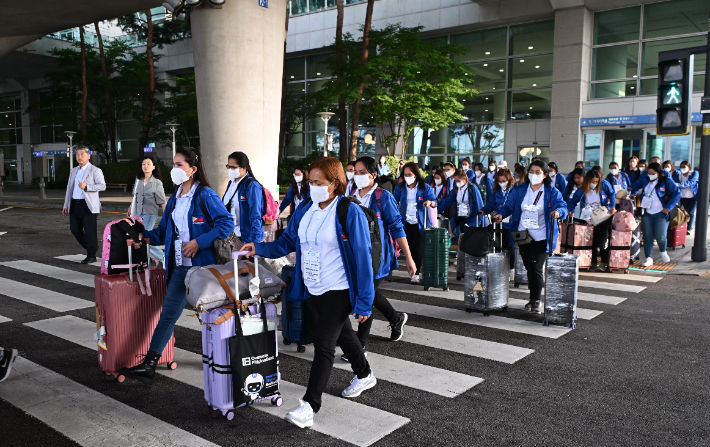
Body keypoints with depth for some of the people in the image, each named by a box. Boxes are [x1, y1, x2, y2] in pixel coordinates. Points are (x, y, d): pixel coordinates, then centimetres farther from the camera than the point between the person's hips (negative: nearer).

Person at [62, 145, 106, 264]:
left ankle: (91, 255, 8)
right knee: (75, 229, 8)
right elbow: (69, 188, 23)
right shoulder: (73, 171, 20)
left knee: (90, 231, -4)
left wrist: (86, 187, -24)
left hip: (88, 205, -7)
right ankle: (90, 248, 27)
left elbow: (102, 186, -12)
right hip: (74, 205, 7)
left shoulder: (95, 171, -1)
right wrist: (66, 205, 18)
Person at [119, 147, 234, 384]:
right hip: (180, 266, 7)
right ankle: (148, 365, 9)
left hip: (203, 266, -7)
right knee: (168, 314, 6)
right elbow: (164, 231, 17)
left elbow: (227, 223, -17)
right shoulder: (174, 199, 13)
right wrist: (144, 237, -1)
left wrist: (199, 242, -21)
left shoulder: (205, 195, -10)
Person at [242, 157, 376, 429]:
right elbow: (288, 242, 10)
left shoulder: (350, 212, -17)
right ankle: (364, 375, 46)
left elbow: (362, 257, -16)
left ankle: (310, 406, 1)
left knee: (323, 344, -7)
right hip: (314, 289, 7)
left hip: (339, 290, -7)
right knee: (341, 333, 23)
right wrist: (259, 248, -7)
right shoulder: (304, 209, 2)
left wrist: (364, 301, -17)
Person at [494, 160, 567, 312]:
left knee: (535, 266, -11)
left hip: (541, 237, -4)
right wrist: (501, 214, -14)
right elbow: (509, 205, 5)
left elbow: (563, 207, -12)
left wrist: (558, 211, -35)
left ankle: (535, 301, 2)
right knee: (528, 267, 12)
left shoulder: (552, 192, -2)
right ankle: (534, 296, 29)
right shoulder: (520, 191, 7)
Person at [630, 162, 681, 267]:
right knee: (647, 236, 0)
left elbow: (677, 194, -8)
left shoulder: (667, 181, -5)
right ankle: (649, 258, 7)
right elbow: (636, 186, 29)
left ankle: (663, 251, 23)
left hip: (661, 214, -4)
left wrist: (668, 208, -13)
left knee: (660, 237, -8)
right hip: (647, 213, 4)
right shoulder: (645, 180, 8)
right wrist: (633, 193, 11)